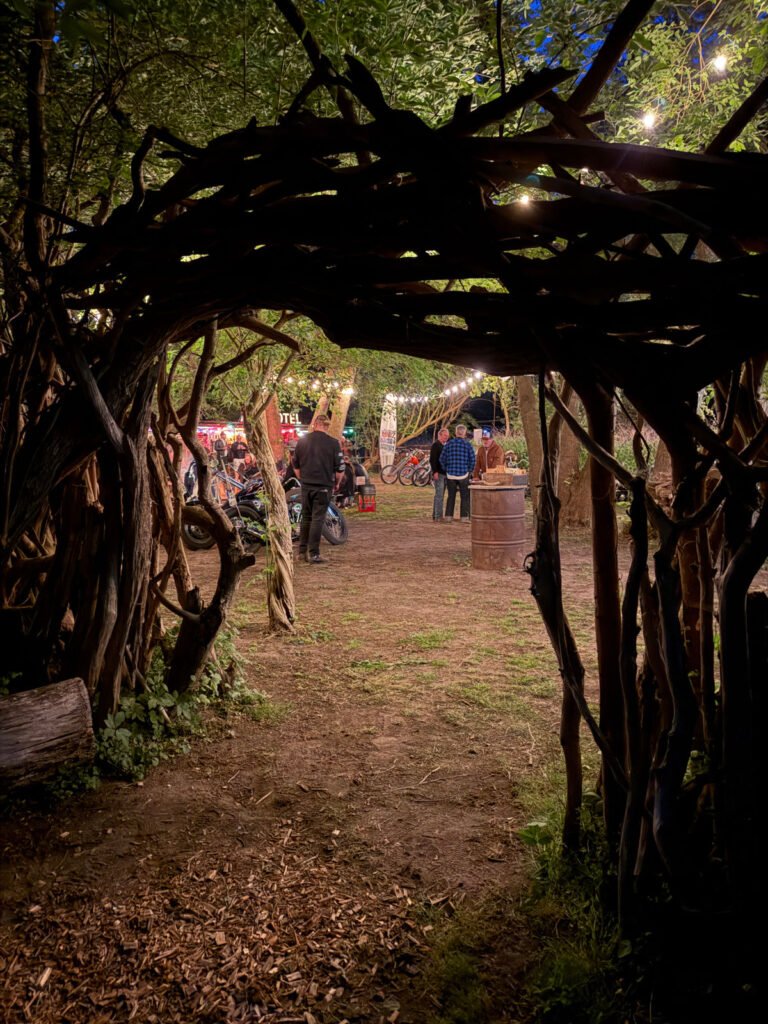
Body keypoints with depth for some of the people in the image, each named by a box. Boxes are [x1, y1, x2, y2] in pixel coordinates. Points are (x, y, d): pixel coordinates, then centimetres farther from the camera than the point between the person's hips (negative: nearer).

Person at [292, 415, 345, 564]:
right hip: (323, 486, -4)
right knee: (317, 519, -1)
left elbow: (295, 466, 11)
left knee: (306, 517, 16)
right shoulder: (333, 443, -9)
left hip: (306, 485, 4)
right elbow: (340, 469, -8)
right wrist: (336, 483, 10)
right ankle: (314, 554, -1)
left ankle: (302, 550, 22)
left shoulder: (302, 441, 4)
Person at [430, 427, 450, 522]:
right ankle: (437, 517, -10)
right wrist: (435, 472, -21)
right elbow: (432, 460, -14)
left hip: (444, 474, 9)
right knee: (439, 495, -11)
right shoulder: (435, 445, -7)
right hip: (438, 474, -9)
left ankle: (435, 516, 13)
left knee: (440, 495, 9)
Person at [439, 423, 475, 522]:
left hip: (450, 474, 2)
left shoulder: (448, 444, 1)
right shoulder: (467, 444, -4)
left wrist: (446, 469, 14)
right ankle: (464, 517, 3)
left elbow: (442, 458, 1)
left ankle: (449, 516, 12)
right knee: (465, 496, 5)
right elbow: (472, 459, -6)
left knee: (451, 496, 11)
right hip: (463, 474, -2)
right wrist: (469, 470, 8)